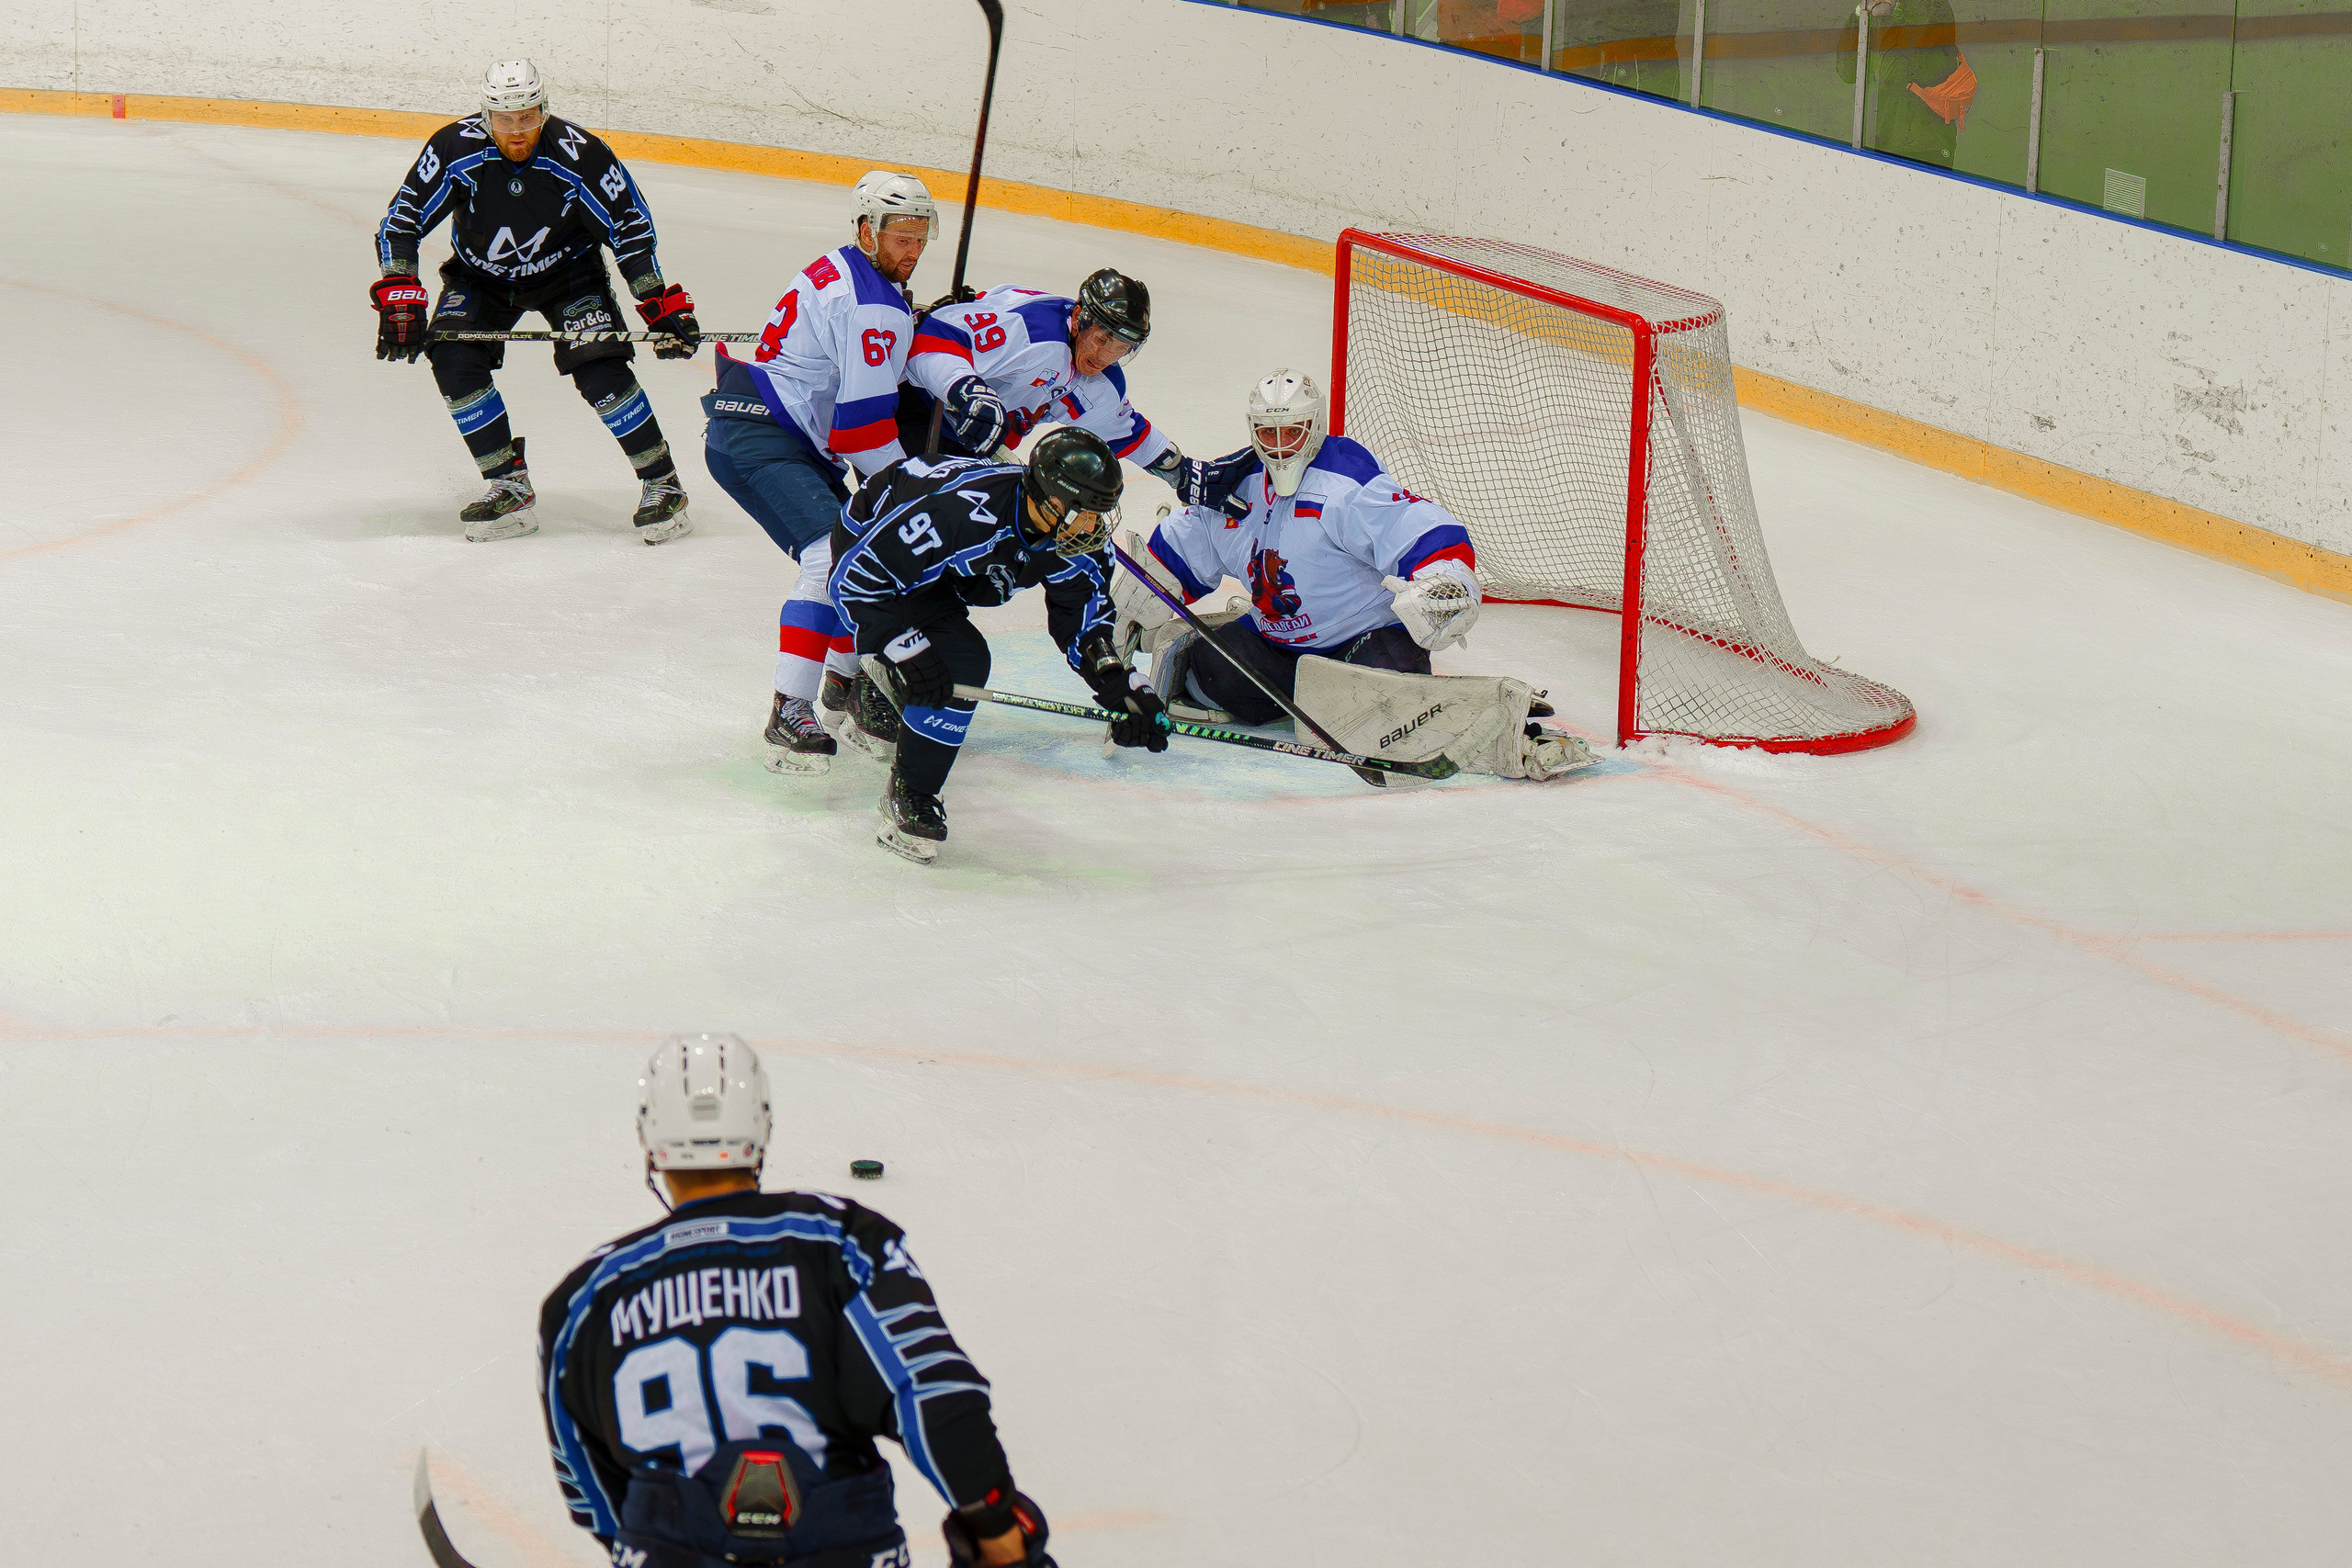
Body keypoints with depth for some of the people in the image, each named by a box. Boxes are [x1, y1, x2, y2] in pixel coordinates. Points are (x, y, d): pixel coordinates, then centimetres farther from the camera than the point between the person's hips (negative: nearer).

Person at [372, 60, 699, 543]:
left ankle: (662, 484, -4)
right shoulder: (456, 149, -25)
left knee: (599, 371, -20)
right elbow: (401, 221, -18)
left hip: (566, 272, -2)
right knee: (454, 359, -19)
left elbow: (631, 227, -16)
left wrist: (663, 306, -19)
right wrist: (399, 299, -27)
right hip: (481, 276, 2)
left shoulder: (580, 155, -27)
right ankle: (510, 486, -7)